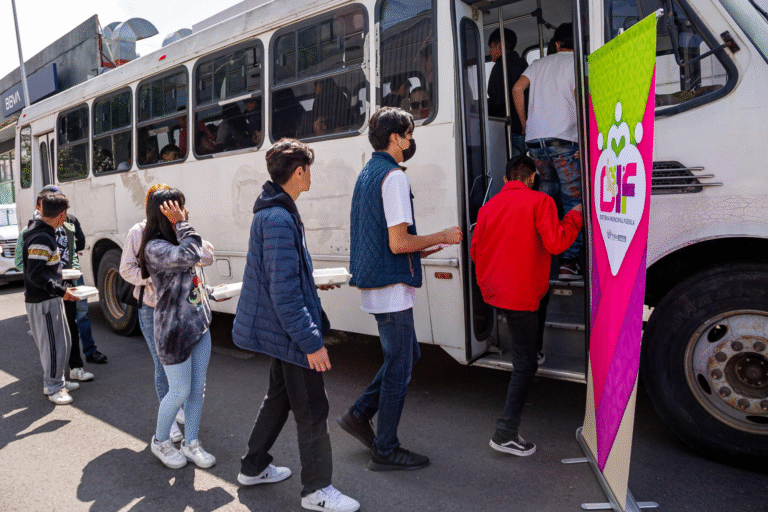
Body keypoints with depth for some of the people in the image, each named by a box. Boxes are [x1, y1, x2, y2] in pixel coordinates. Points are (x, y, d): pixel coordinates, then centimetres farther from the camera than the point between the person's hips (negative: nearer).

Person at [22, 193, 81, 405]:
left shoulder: (44, 233, 10)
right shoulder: (41, 239, -22)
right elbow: (35, 274, -25)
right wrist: (61, 291, -23)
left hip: (50, 299, 10)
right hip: (43, 302, -10)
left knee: (62, 342, 18)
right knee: (54, 345, -1)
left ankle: (56, 381, 30)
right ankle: (53, 388, 12)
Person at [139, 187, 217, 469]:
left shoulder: (179, 241, 10)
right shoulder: (155, 248, -18)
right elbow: (190, 256, -33)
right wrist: (182, 224, -23)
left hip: (199, 326, 8)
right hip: (173, 330, -8)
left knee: (198, 388, 12)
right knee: (180, 391, 3)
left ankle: (191, 443, 27)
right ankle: (160, 441, 28)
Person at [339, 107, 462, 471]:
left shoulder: (366, 174, 15)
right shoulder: (393, 176, -15)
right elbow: (398, 242, -21)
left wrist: (422, 249, 21)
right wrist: (442, 237, -8)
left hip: (373, 284, 10)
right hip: (392, 289, -10)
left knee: (408, 355, 20)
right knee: (399, 366, 2)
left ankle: (359, 414, 25)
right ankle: (386, 450, 15)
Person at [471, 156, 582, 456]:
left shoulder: (489, 206, 8)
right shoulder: (540, 201, -8)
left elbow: (476, 251, 12)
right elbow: (555, 243, -17)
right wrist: (574, 217, -1)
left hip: (494, 291, 7)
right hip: (521, 294, -7)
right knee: (525, 364, 0)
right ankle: (506, 434, 0)